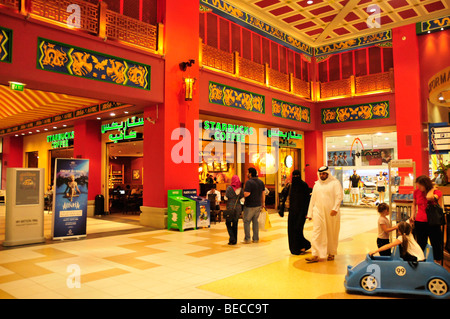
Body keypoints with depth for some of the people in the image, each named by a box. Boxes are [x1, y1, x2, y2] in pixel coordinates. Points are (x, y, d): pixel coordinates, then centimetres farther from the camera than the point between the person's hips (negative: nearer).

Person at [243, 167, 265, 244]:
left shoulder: (249, 182, -17)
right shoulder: (261, 182, 7)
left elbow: (246, 194, -26)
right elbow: (263, 193, 12)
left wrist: (243, 191, -5)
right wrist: (263, 203, 19)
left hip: (250, 206, -7)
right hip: (258, 205, 7)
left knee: (246, 221, 3)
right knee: (255, 221, 14)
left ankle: (247, 239, 2)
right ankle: (256, 238, 17)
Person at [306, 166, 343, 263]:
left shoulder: (335, 183, 0)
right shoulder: (317, 184, 14)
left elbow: (339, 196, -11)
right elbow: (313, 199, 16)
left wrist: (335, 208, -24)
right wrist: (310, 213, 14)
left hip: (331, 213, -3)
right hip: (318, 212, 3)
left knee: (331, 234, 8)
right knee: (317, 233, -5)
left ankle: (331, 253, 24)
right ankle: (316, 255, -6)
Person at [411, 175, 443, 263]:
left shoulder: (437, 192, -11)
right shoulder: (417, 191, -1)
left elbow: (429, 197, -36)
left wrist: (433, 189, -18)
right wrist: (413, 215, 5)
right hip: (419, 222, 2)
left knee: (436, 245, 7)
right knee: (421, 245, 12)